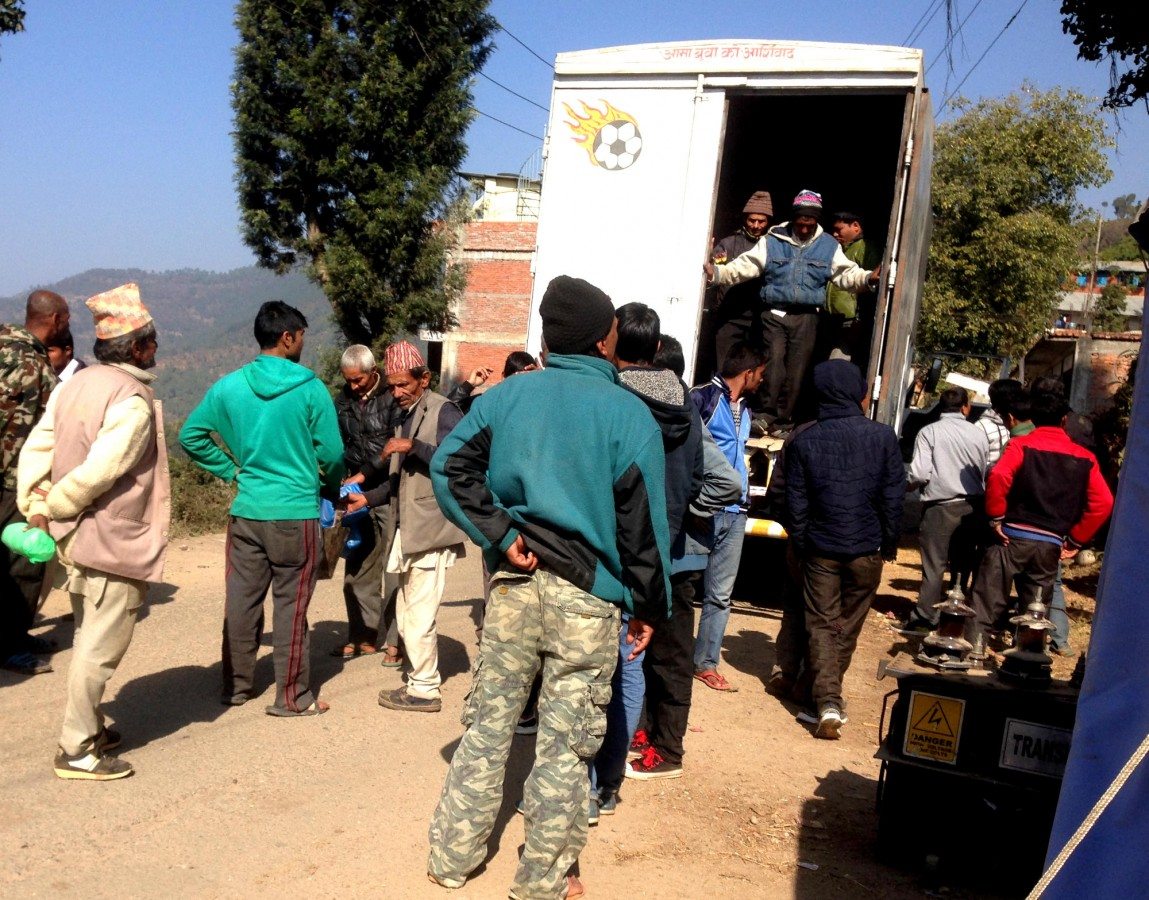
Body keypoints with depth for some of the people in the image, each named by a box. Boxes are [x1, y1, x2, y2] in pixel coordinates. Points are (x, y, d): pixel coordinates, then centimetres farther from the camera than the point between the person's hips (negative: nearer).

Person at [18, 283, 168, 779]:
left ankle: (89, 726, 35)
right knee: (100, 647, 2)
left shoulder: (75, 384, 5)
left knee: (89, 638, 22)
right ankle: (76, 750, 11)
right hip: (115, 544, -9)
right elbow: (97, 472, -25)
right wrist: (53, 509, -10)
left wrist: (34, 505, 2)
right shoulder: (133, 402, -21)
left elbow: (35, 448, 3)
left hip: (78, 538, 9)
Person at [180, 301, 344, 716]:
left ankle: (235, 685, 27)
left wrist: (231, 469, 11)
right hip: (295, 513, -4)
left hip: (246, 511, 4)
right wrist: (333, 488, 12)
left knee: (241, 601, 13)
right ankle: (292, 696, 13)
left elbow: (190, 436, 6)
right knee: (291, 607, 4)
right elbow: (332, 452, -8)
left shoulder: (229, 386, 1)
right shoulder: (310, 388, -10)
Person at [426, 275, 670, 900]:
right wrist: (649, 607, 3)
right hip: (587, 597, -3)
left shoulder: (509, 394, 4)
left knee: (487, 722, 15)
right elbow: (643, 521, -6)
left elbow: (449, 466, -1)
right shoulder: (628, 414, -6)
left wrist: (501, 535, -2)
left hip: (513, 585, 4)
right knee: (564, 742, 8)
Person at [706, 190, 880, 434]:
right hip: (774, 314, -1)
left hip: (806, 318, 1)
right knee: (773, 369, -10)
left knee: (795, 372, 4)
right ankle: (766, 417, -1)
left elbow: (847, 274, 6)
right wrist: (716, 272, -15)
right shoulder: (772, 241, 5)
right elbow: (743, 267, 0)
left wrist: (869, 278, -13)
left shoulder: (829, 246, 10)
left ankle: (783, 421, 14)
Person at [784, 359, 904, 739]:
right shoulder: (883, 436, -6)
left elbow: (796, 504, -3)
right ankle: (830, 694, 29)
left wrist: (801, 546, 8)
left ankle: (827, 702, -6)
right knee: (848, 625, 16)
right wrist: (889, 543, 7)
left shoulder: (803, 442, -6)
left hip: (821, 549, -1)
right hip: (867, 549, 1)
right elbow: (894, 496, -3)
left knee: (821, 624, 7)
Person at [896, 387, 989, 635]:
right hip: (972, 505, 4)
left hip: (941, 505, -4)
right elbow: (986, 473, 5)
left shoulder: (929, 432, -7)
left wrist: (911, 483, 6)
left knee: (934, 565, 0)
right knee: (962, 563, 13)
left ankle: (924, 619, 2)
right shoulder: (978, 433, 4)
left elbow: (920, 474, -14)